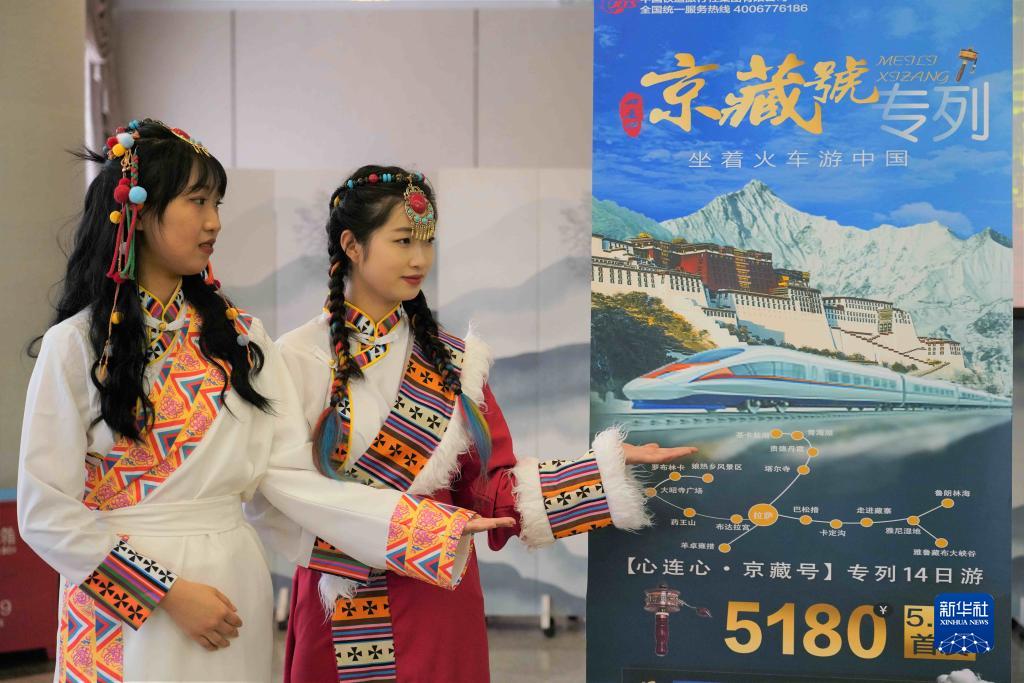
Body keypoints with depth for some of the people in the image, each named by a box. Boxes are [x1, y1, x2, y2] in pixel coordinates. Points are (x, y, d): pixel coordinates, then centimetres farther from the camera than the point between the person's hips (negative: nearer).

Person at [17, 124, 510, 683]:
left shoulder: (239, 338, 3)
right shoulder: (76, 346, -8)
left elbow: (287, 476, -4)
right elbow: (47, 511, -10)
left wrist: (436, 526, -12)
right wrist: (169, 591, -15)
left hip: (233, 589, 4)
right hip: (121, 609, -3)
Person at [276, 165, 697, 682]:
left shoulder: (453, 361, 1)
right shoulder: (298, 359, -5)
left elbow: (493, 487, -1)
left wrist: (611, 463, -10)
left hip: (437, 601, 2)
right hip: (337, 599, -2)